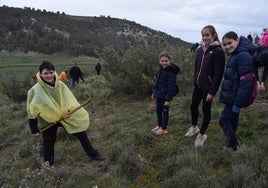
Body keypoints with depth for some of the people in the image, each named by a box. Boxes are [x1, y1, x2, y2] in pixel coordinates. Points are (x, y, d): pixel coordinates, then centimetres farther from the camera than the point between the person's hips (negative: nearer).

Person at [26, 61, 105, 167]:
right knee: (48, 143, 8)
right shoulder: (35, 90, -18)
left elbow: (69, 99, -3)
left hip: (64, 116, 2)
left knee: (81, 133, 6)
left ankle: (91, 153, 27)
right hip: (48, 121, -2)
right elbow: (32, 111, -12)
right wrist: (34, 130, -10)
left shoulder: (60, 85, -10)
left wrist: (68, 111, -25)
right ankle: (48, 165, 32)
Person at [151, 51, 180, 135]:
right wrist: (154, 92, 16)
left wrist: (168, 99, -23)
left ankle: (163, 129, 23)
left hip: (165, 96, -8)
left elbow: (172, 87, -22)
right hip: (159, 94, 8)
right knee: (158, 110, 19)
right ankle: (159, 125, 38)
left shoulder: (171, 72, -21)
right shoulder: (160, 69, 4)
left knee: (165, 111, 7)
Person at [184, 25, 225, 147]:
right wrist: (195, 82, 15)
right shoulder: (200, 50, 5)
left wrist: (212, 92, -18)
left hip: (208, 87, -6)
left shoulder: (218, 51, -14)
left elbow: (219, 74, -16)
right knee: (193, 106, 17)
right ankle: (194, 127, 42)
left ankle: (202, 134, 25)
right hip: (198, 85, 6)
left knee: (206, 110, 6)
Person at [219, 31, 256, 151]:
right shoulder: (234, 56, 13)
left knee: (224, 120, -4)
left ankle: (234, 147, 8)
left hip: (236, 96, -10)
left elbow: (246, 81, -24)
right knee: (231, 121, 18)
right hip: (231, 95, 10)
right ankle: (231, 145, 31)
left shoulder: (243, 56, -18)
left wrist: (238, 102, -24)